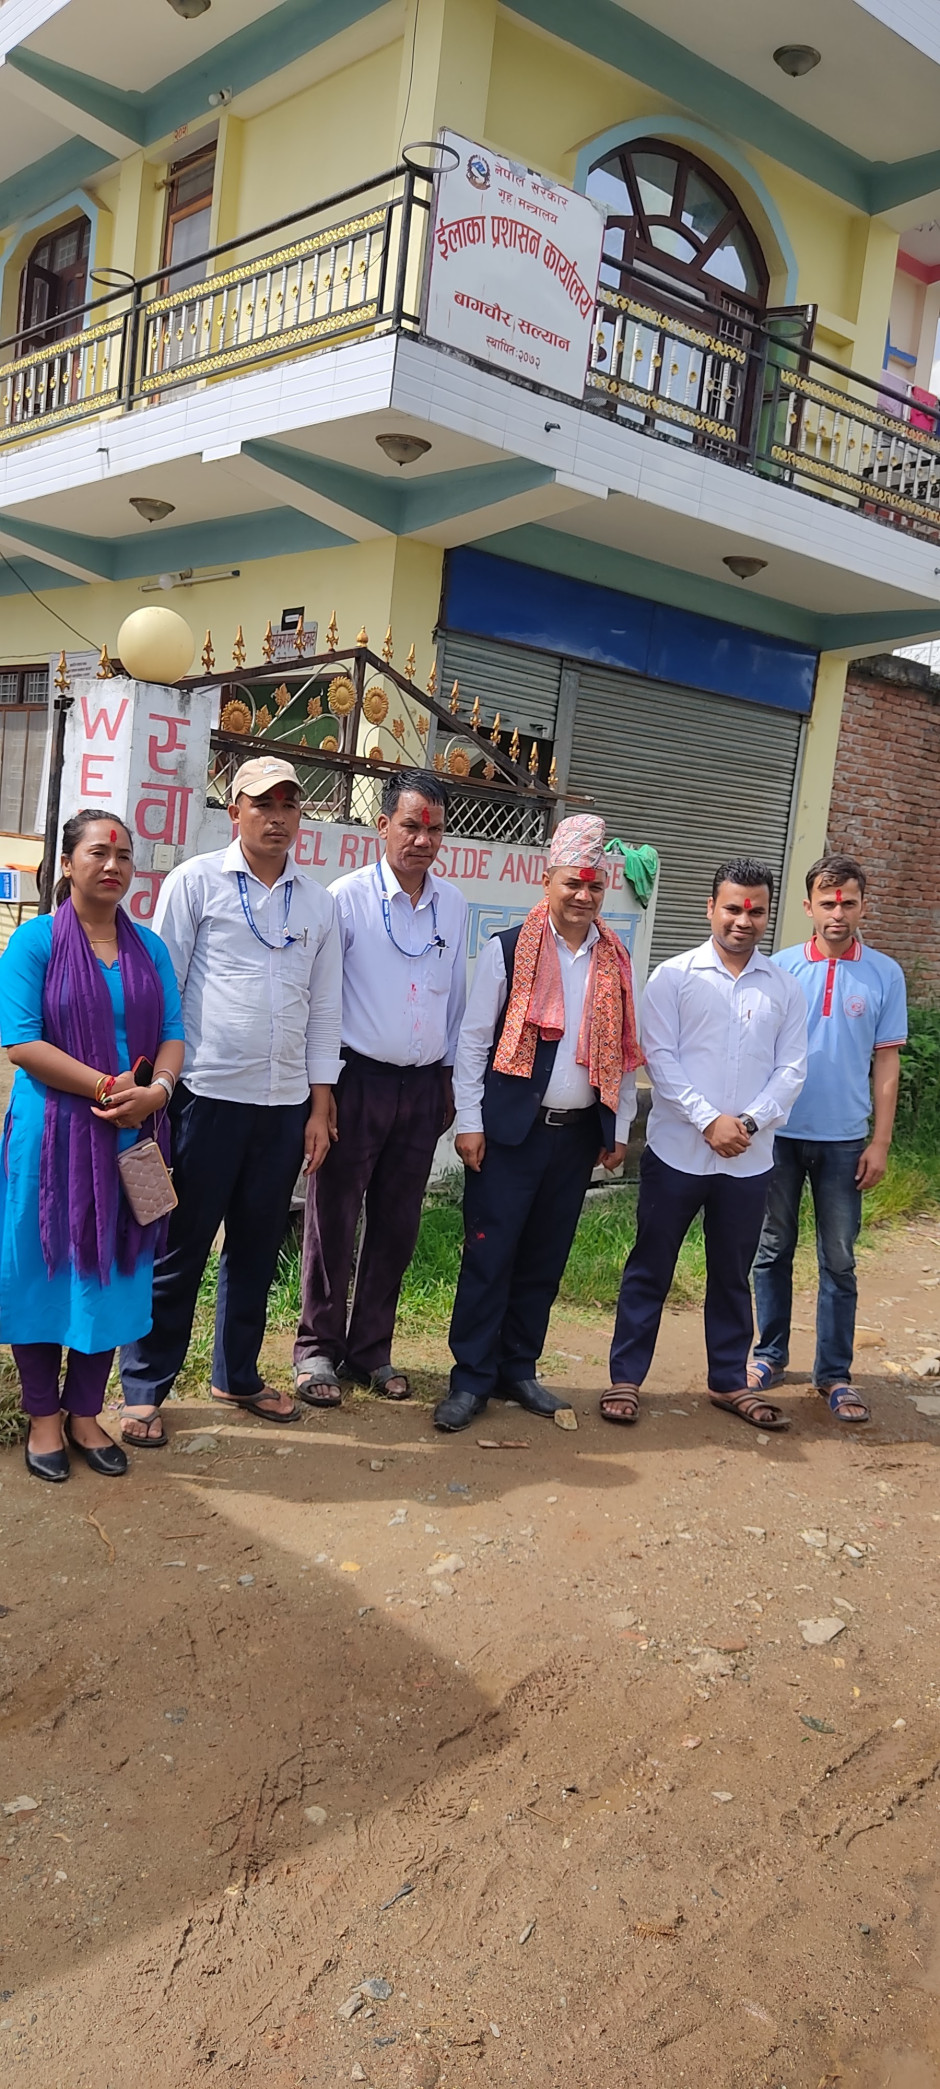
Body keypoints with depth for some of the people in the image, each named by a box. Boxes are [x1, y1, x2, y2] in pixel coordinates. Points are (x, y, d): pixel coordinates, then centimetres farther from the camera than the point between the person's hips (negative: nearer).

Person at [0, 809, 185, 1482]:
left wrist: (155, 1090, -15)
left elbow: (173, 1033, 6)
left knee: (113, 1272, 10)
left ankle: (85, 1413, 26)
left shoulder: (149, 947, 9)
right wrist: (108, 1086, -18)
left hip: (132, 1136, 4)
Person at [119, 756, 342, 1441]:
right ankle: (145, 1388, 17)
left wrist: (319, 1108, 9)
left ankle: (237, 1374, 30)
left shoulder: (318, 902, 11)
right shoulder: (195, 882, 0)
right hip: (207, 1096, -4)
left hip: (286, 1103, 4)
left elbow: (324, 1008, 12)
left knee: (258, 1248, 14)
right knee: (178, 1248, 3)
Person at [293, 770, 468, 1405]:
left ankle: (372, 1350, 23)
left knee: (397, 1226, 10)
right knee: (334, 1219, 3)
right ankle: (317, 1348, 17)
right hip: (359, 1080, -4)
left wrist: (450, 1078, 15)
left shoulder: (454, 904, 7)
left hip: (425, 1086, 4)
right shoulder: (348, 896, -6)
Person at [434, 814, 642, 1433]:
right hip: (511, 1128, -4)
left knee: (545, 1258, 11)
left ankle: (519, 1369, 24)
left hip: (580, 1132, 4)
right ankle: (471, 1378, 10)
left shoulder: (615, 961, 9)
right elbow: (474, 1040, -4)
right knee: (489, 1253, -2)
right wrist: (470, 1122, -8)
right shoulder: (508, 950, -3)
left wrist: (620, 1128, 10)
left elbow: (623, 1052, 12)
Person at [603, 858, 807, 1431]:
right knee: (650, 1269, 5)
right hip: (677, 1151, -2)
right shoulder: (675, 976, -1)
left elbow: (791, 1069, 3)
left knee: (733, 1274, 15)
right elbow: (660, 1057, -8)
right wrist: (709, 1121, -15)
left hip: (750, 1160, 3)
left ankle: (730, 1381, 29)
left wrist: (751, 1122, -12)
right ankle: (626, 1378, 16)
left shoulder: (785, 987, 7)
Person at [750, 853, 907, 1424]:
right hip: (778, 1134, 0)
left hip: (843, 1139, 0)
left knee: (839, 1260, 6)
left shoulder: (885, 975, -1)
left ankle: (835, 1372, 17)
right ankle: (771, 1354, 26)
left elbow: (886, 1061, 1)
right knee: (773, 1250, 11)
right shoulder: (781, 968, -2)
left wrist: (880, 1142, -3)